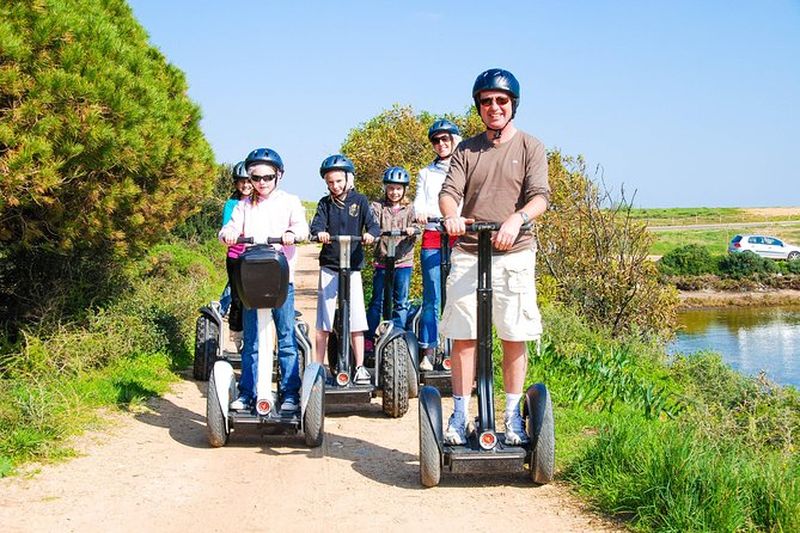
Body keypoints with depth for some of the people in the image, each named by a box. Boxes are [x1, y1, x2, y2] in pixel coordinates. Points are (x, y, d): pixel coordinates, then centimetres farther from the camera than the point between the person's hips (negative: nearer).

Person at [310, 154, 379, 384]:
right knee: (323, 321, 3)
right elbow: (317, 223, -9)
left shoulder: (359, 201, 3)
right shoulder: (325, 203, 6)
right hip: (329, 267, 1)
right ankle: (317, 366, 11)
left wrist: (370, 233, -31)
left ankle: (360, 367, 5)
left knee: (356, 320, -3)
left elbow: (373, 224, -7)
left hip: (352, 266, -1)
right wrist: (320, 232, -33)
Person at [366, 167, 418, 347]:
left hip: (403, 262, 1)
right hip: (382, 262, -1)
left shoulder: (409, 210, 9)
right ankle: (368, 338, 8)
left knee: (401, 303, 5)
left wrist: (412, 230, -29)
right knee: (377, 302, 1)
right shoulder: (378, 207, 6)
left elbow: (415, 227, -4)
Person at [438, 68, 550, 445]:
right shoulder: (466, 150, 12)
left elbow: (540, 195, -8)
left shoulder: (530, 147, 5)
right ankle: (459, 415, 11)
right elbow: (449, 191, 0)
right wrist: (451, 215, -24)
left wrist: (517, 219, -30)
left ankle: (513, 415, 15)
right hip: (467, 254, 2)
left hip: (514, 254, -1)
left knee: (514, 338, 2)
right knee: (463, 337, 1)